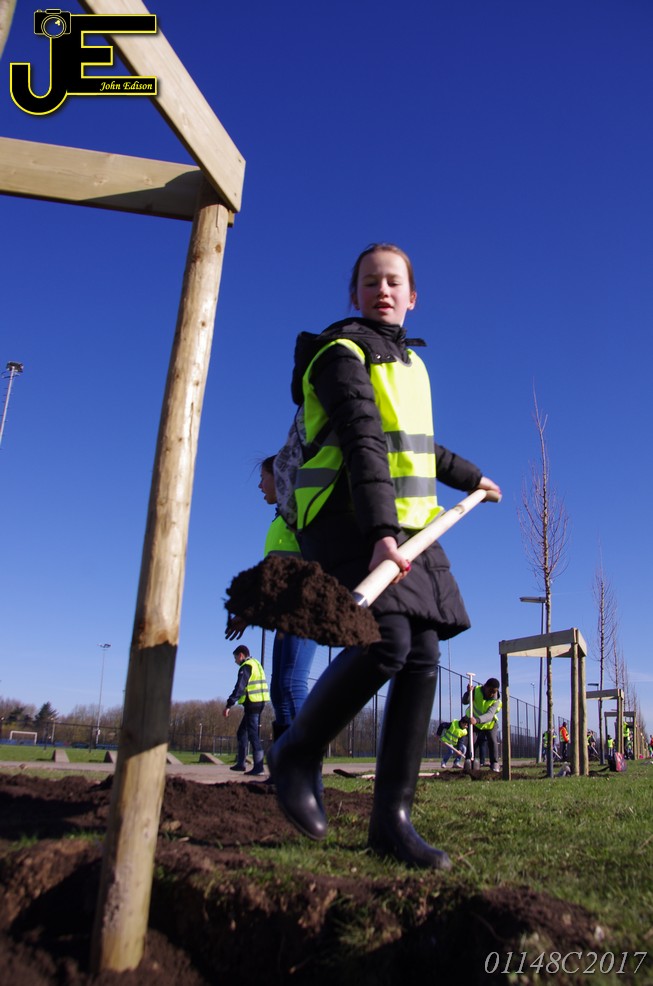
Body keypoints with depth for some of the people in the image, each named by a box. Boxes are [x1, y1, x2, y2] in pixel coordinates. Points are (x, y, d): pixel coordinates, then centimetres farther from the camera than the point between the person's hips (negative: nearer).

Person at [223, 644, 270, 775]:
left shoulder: (246, 666, -11)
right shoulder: (256, 664, 19)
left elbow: (239, 688, -20)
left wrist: (229, 705, -21)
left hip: (252, 704, -10)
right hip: (259, 702, 10)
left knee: (253, 735, -8)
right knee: (241, 733, 17)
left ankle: (258, 766, -9)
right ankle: (241, 763, 19)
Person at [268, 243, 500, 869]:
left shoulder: (408, 363, 22)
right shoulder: (342, 355, -4)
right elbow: (364, 446, -21)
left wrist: (471, 478, 48)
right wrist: (381, 532, -33)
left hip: (407, 526, 8)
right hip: (349, 522, -8)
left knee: (422, 658, -3)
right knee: (386, 642, -25)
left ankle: (391, 819, 4)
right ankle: (297, 752, 1)